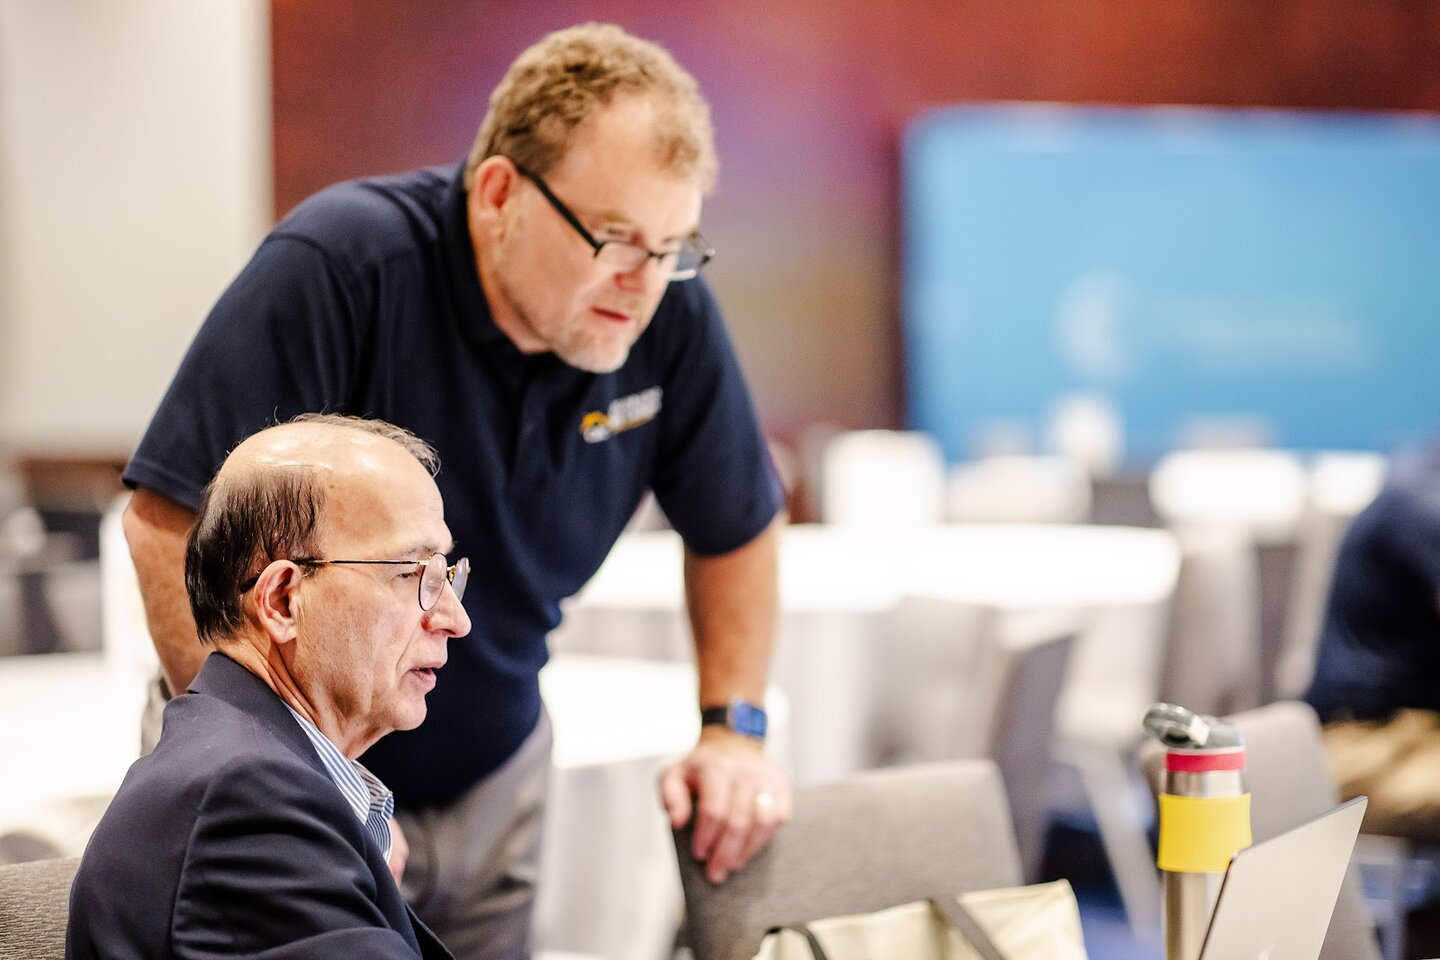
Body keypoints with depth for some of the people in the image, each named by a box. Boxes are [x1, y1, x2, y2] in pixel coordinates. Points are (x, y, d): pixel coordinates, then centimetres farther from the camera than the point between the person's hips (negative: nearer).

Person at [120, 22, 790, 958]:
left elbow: (736, 527, 6)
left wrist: (734, 728, -4)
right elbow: (172, 524, -27)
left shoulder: (669, 309, -11)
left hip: (494, 769, 5)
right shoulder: (337, 268, -27)